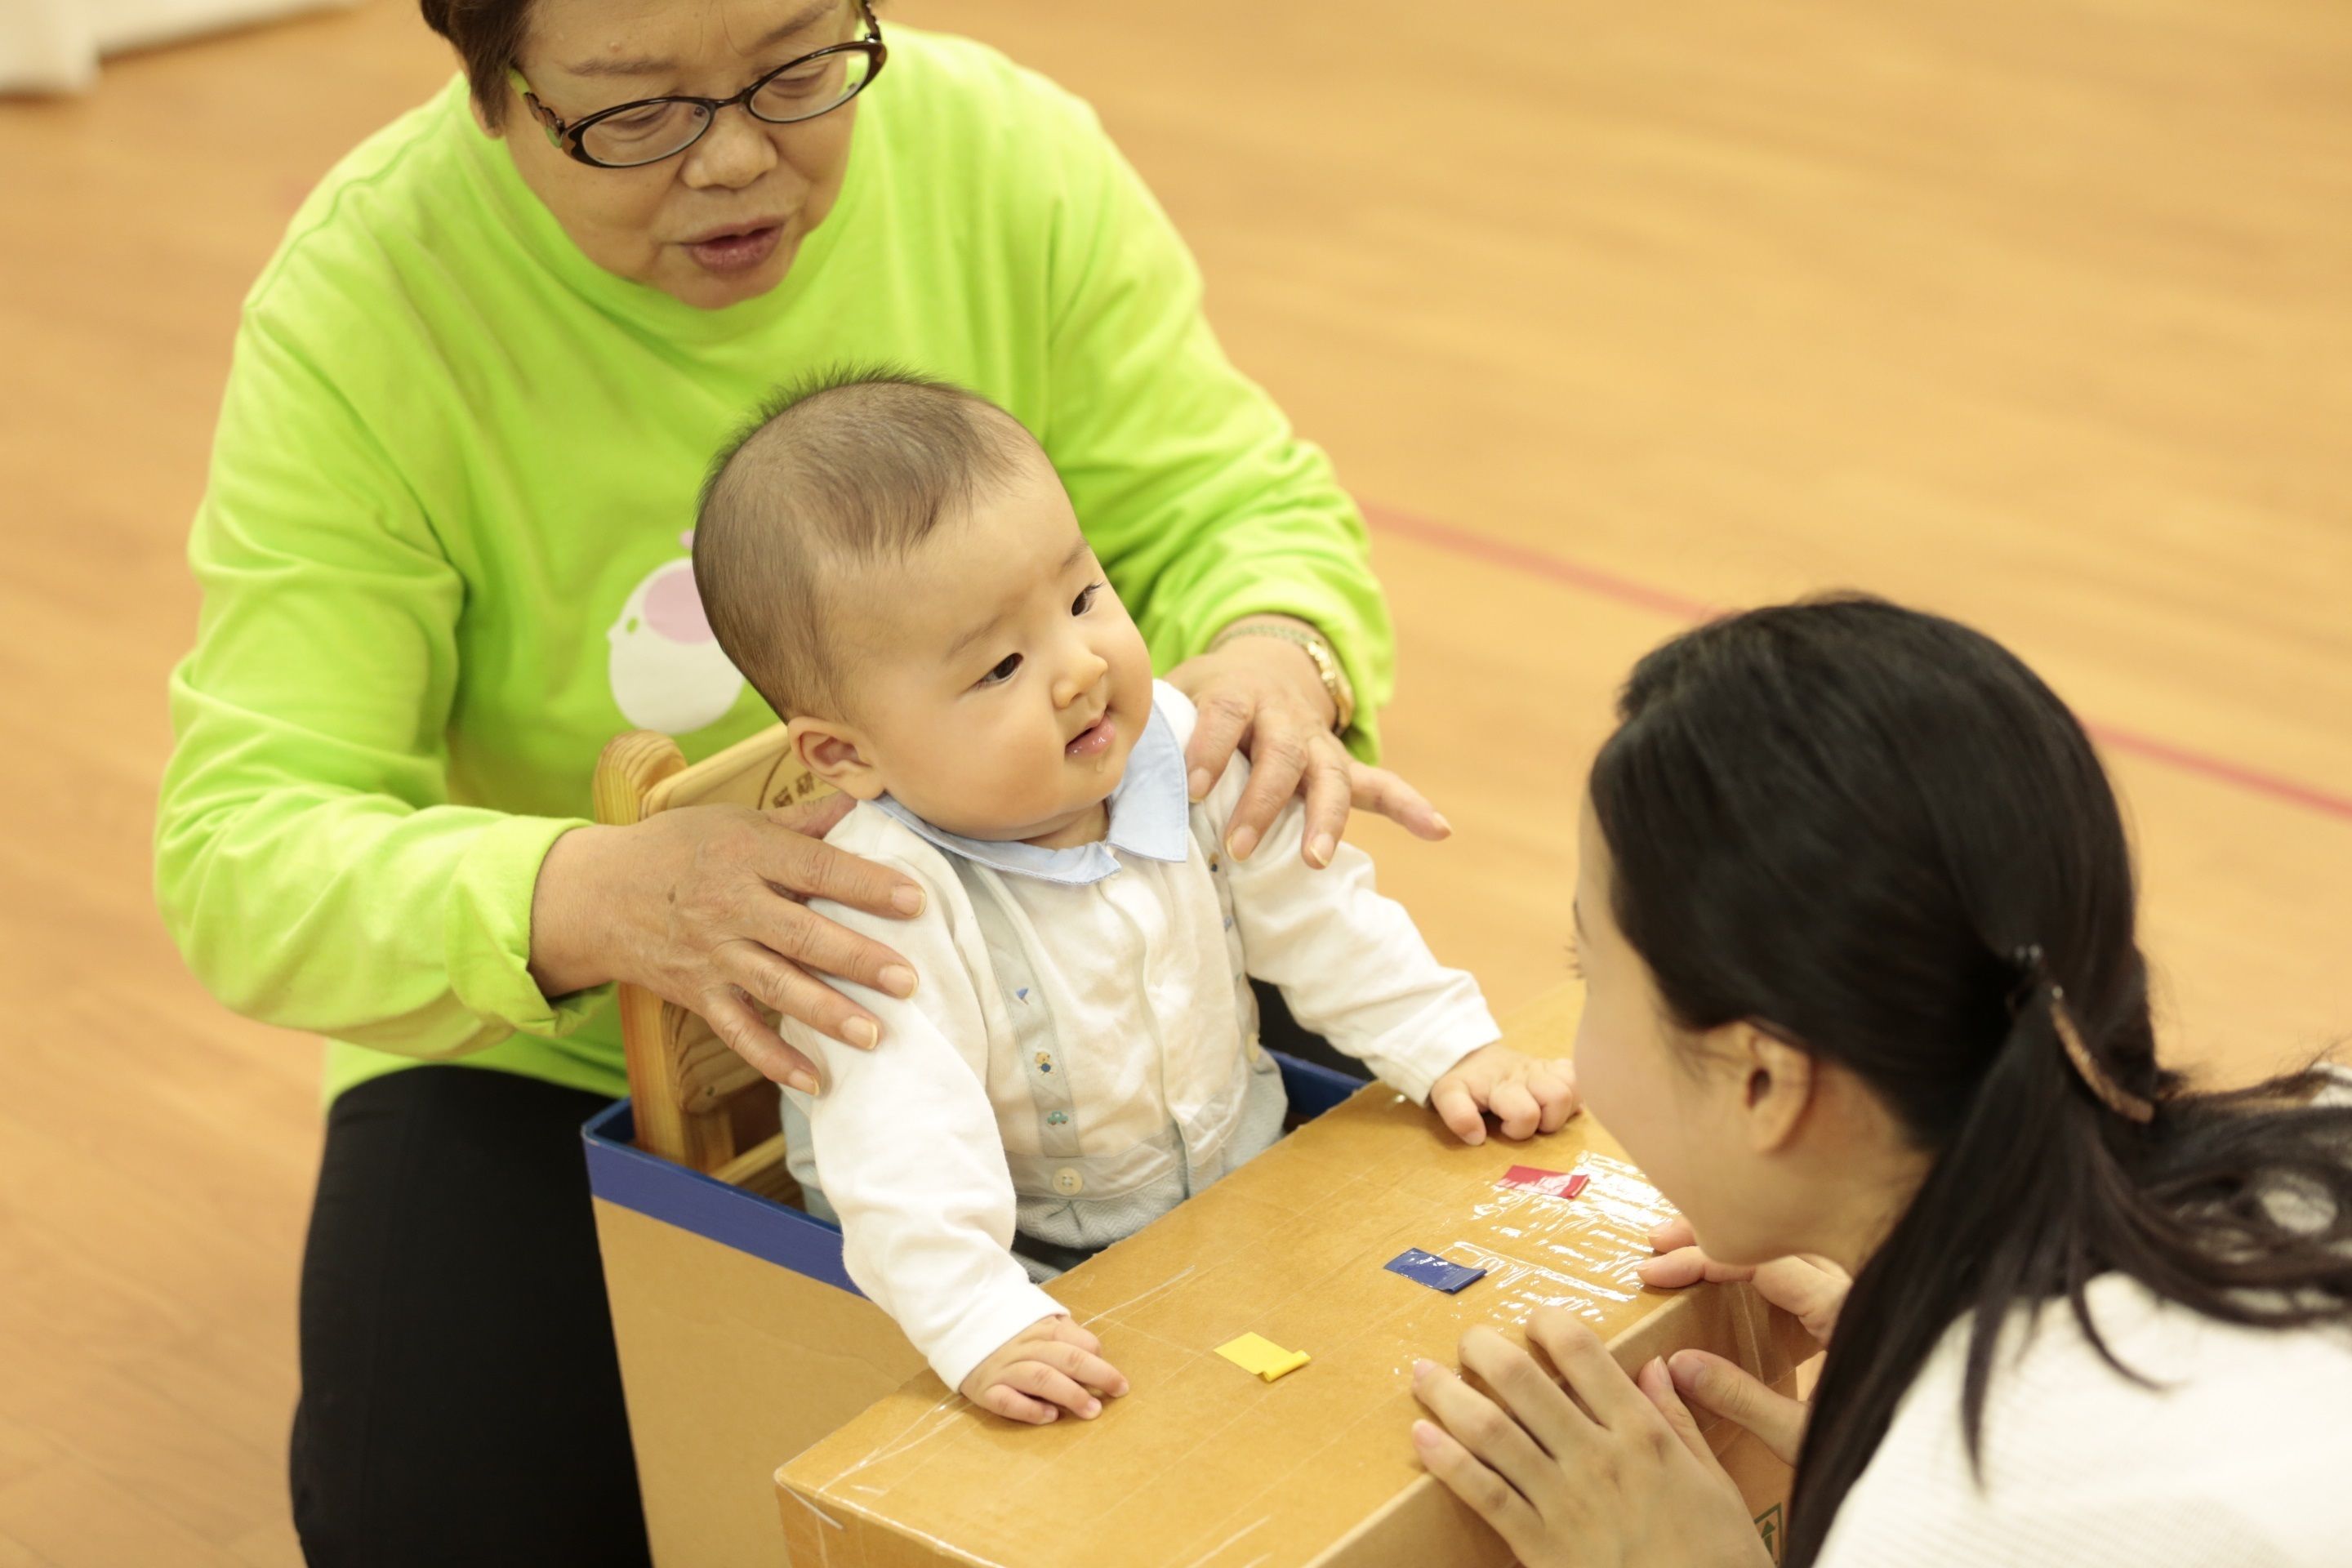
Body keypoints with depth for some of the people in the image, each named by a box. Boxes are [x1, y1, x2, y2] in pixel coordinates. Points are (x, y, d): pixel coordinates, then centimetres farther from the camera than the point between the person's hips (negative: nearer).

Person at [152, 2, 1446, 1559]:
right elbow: (243, 849, -24)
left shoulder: (1010, 159, -13)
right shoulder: (359, 304, -20)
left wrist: (1274, 653, -32)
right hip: (562, 1051, -1)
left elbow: (1233, 504, -6)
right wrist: (585, 900, -45)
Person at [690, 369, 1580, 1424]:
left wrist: (1451, 1050, 2)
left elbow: (1311, 907, 6)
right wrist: (980, 1325, -50)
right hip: (1037, 1274, -5)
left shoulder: (1175, 747, -7)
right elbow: (900, 1137, -38)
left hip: (1239, 1200, 6)